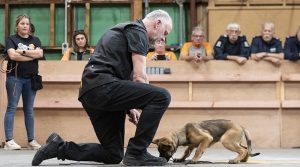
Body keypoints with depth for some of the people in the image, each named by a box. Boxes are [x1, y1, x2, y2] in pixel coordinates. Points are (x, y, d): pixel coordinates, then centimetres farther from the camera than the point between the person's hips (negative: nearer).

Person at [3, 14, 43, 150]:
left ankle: (31, 140, 11)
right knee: (12, 108, -6)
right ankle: (9, 141, -9)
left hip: (31, 78, 4)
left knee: (29, 110, 8)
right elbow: (12, 55, -14)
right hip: (15, 77, -4)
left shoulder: (35, 40, 14)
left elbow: (40, 53, -4)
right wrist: (32, 55, -9)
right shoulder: (11, 39, 3)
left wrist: (22, 51, -11)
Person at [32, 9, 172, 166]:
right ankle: (136, 153, -13)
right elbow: (139, 76, -8)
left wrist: (130, 108, 18)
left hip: (90, 92, 10)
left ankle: (59, 147, 10)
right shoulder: (138, 31, 0)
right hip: (102, 86, -10)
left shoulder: (123, 30, 30)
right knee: (162, 96, -17)